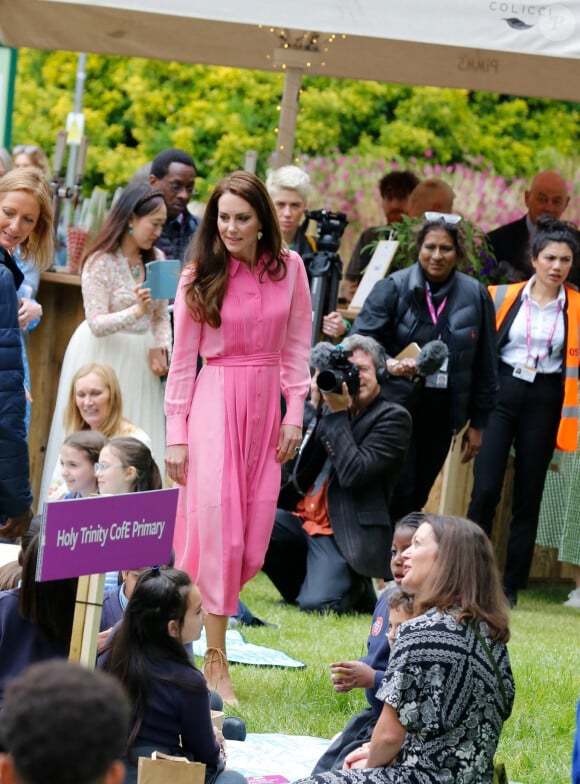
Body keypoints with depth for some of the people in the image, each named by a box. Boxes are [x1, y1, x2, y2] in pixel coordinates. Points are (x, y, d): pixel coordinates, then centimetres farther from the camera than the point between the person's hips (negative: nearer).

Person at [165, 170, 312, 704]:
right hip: (215, 401, -3)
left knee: (254, 537, 0)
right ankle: (216, 661, -5)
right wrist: (177, 432, -2)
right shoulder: (200, 276, -2)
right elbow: (183, 358, 1)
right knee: (217, 525, -9)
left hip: (266, 404, 3)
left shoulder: (289, 268, 2)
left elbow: (297, 345, 8)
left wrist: (294, 415, 2)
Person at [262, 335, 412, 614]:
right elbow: (298, 469, 3)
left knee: (316, 603, -27)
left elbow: (353, 473, -17)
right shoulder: (330, 410, 14)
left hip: (343, 535, -6)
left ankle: (358, 589, 11)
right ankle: (302, 581, 7)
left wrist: (337, 413, -13)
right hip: (302, 519, 6)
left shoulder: (393, 418, -4)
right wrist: (314, 405, -2)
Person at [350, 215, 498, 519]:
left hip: (442, 413, 3)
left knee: (417, 496, 7)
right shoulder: (394, 288, -4)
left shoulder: (475, 296, 4)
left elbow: (486, 366, 10)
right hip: (397, 404, -3)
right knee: (398, 492, -11)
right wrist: (388, 364, -27)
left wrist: (477, 423, 10)